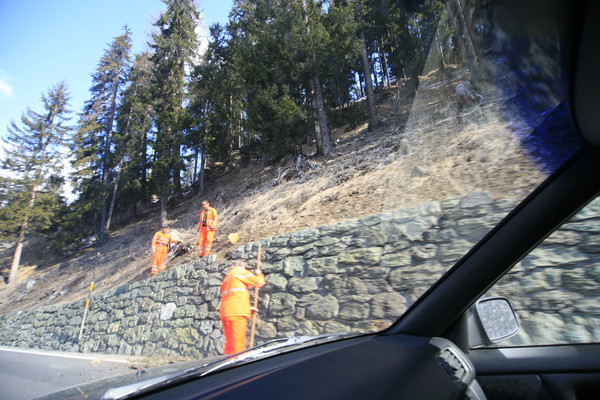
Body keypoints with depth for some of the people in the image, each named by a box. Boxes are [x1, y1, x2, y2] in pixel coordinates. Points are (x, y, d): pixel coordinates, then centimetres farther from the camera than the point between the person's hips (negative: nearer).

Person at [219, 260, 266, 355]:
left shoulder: (227, 277, 31)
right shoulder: (241, 272, 6)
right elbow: (259, 282, 1)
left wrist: (247, 308, 31)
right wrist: (259, 274, 21)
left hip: (226, 313, 8)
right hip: (237, 312, -8)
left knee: (229, 344, 9)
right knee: (238, 344, -12)